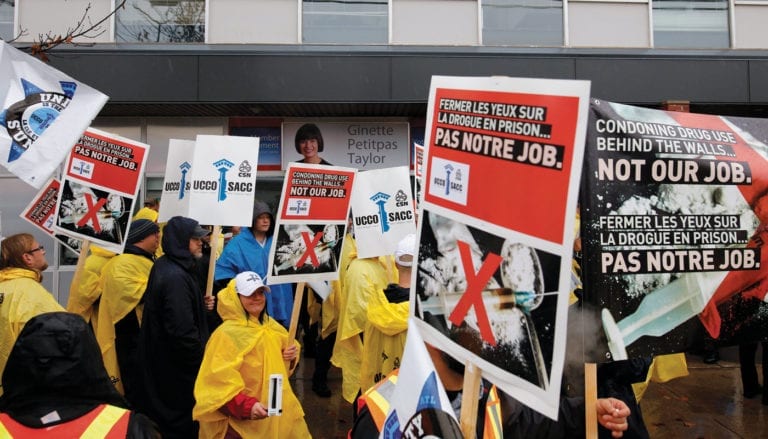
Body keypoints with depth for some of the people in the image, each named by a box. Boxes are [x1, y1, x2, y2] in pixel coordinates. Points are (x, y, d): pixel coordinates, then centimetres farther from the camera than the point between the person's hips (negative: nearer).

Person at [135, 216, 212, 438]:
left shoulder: (166, 265, 5)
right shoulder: (176, 276, -27)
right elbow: (183, 331, -30)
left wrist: (201, 305, 9)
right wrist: (203, 357, -16)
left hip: (164, 360, 10)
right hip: (177, 366, -10)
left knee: (164, 419, 23)